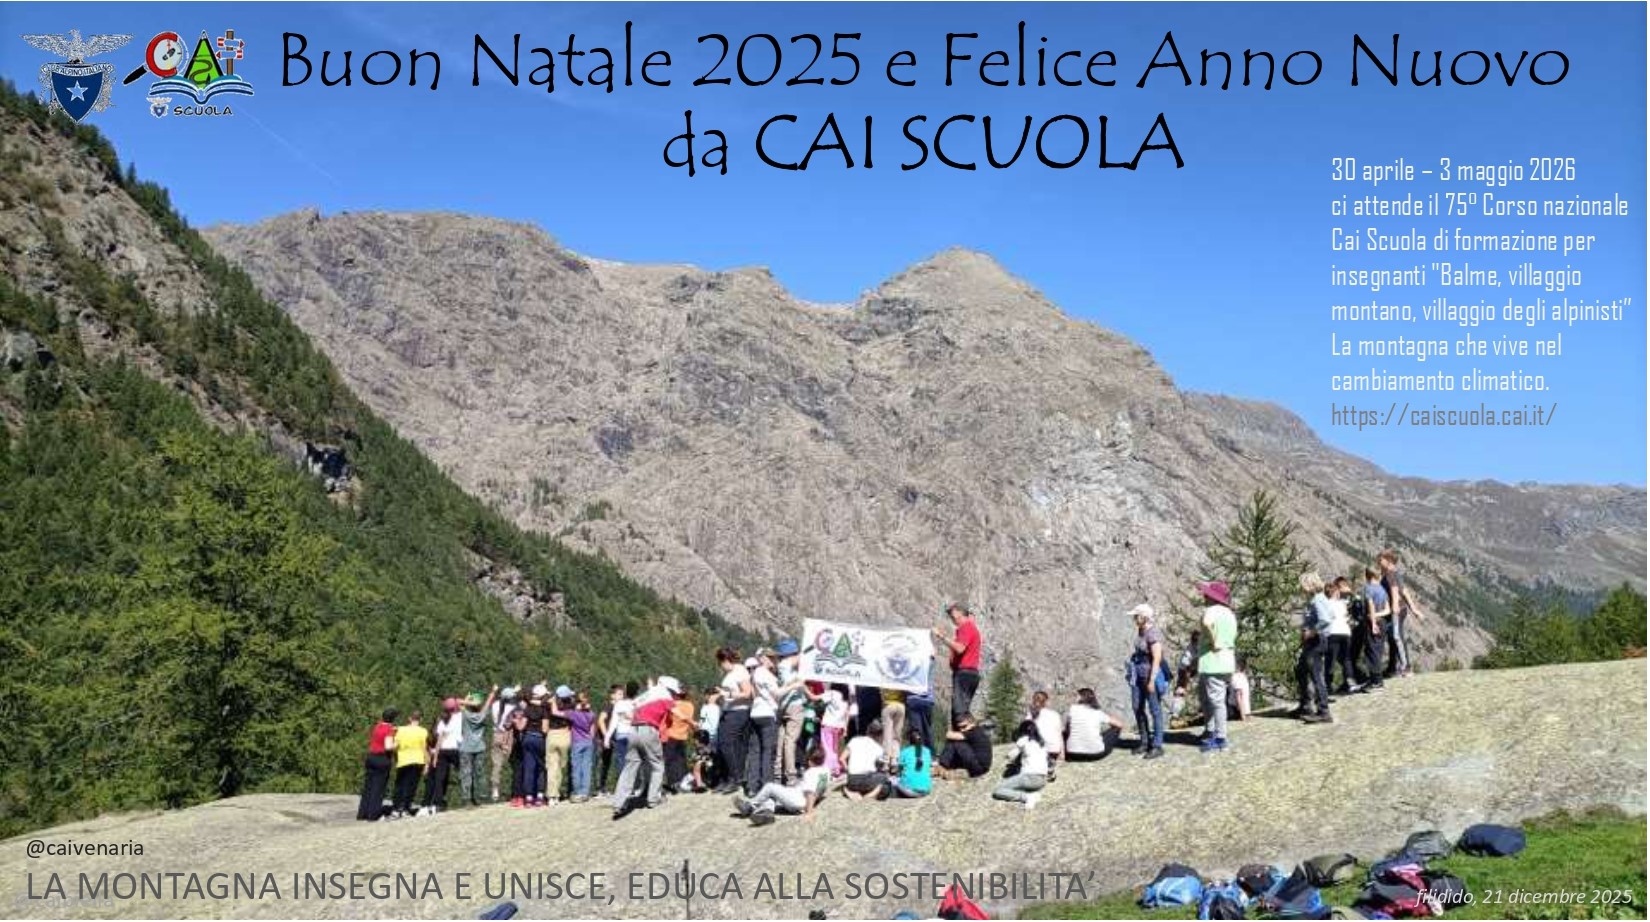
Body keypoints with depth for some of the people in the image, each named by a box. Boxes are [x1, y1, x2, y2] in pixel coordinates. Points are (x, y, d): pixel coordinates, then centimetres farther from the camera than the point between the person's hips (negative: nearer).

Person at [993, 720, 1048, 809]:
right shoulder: (1041, 742, 18)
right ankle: (1032, 795, 3)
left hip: (1030, 777, -7)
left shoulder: (1024, 740, 2)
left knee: (998, 791, -5)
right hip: (1042, 780, 7)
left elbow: (1011, 758, 6)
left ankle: (1027, 797, -21)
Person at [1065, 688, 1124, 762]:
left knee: (1064, 734, 35)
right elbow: (1120, 724, 8)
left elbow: (1066, 729, 10)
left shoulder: (1072, 709, -3)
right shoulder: (1098, 713, -2)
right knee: (1115, 728, 19)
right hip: (1095, 755, -1)